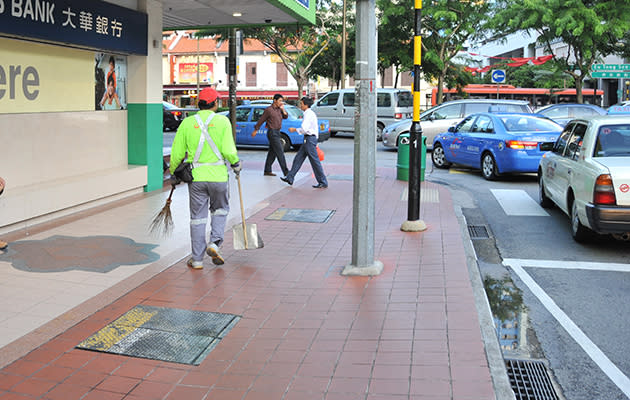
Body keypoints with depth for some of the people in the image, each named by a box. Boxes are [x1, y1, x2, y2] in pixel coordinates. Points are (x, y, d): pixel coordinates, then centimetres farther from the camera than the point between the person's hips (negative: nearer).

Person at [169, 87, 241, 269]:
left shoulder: (187, 123, 1)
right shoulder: (222, 121, -4)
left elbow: (177, 153, 1)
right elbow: (228, 150, -12)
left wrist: (174, 173, 17)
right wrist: (236, 164, 8)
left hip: (196, 176, 1)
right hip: (218, 175, -1)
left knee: (198, 217, 9)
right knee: (220, 210, 22)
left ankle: (197, 259, 12)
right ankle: (214, 243, 3)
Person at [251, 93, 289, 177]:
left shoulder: (279, 109, 10)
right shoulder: (269, 110, -10)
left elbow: (285, 117, 10)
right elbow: (261, 120, -3)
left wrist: (283, 110, -7)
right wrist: (255, 130, 4)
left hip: (277, 132, 8)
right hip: (272, 133, -8)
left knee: (272, 153, 11)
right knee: (280, 152, -10)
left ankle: (267, 171, 17)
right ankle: (286, 172, -10)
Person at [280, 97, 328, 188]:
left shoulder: (308, 114, -15)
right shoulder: (310, 113, 15)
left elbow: (304, 129, -25)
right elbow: (316, 129, 20)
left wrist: (294, 129, -8)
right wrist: (315, 143, 23)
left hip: (310, 139, -10)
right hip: (309, 139, 10)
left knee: (315, 161, -5)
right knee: (298, 158, 14)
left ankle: (323, 183, 1)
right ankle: (290, 178, 21)